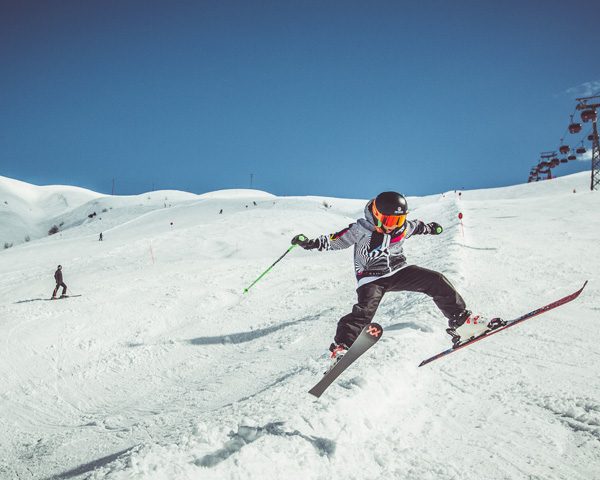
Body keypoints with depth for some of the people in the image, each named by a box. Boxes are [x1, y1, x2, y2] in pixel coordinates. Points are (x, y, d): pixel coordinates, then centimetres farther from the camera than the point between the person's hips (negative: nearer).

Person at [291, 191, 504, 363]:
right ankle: (340, 347, -22)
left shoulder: (403, 227, -1)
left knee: (437, 282, -8)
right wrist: (310, 243, -21)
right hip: (372, 277, -5)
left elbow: (416, 226, 22)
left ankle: (462, 322, 1)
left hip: (399, 270, 5)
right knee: (365, 310, -30)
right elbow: (336, 240, -9)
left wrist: (430, 228, 41)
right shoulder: (361, 229, -15)